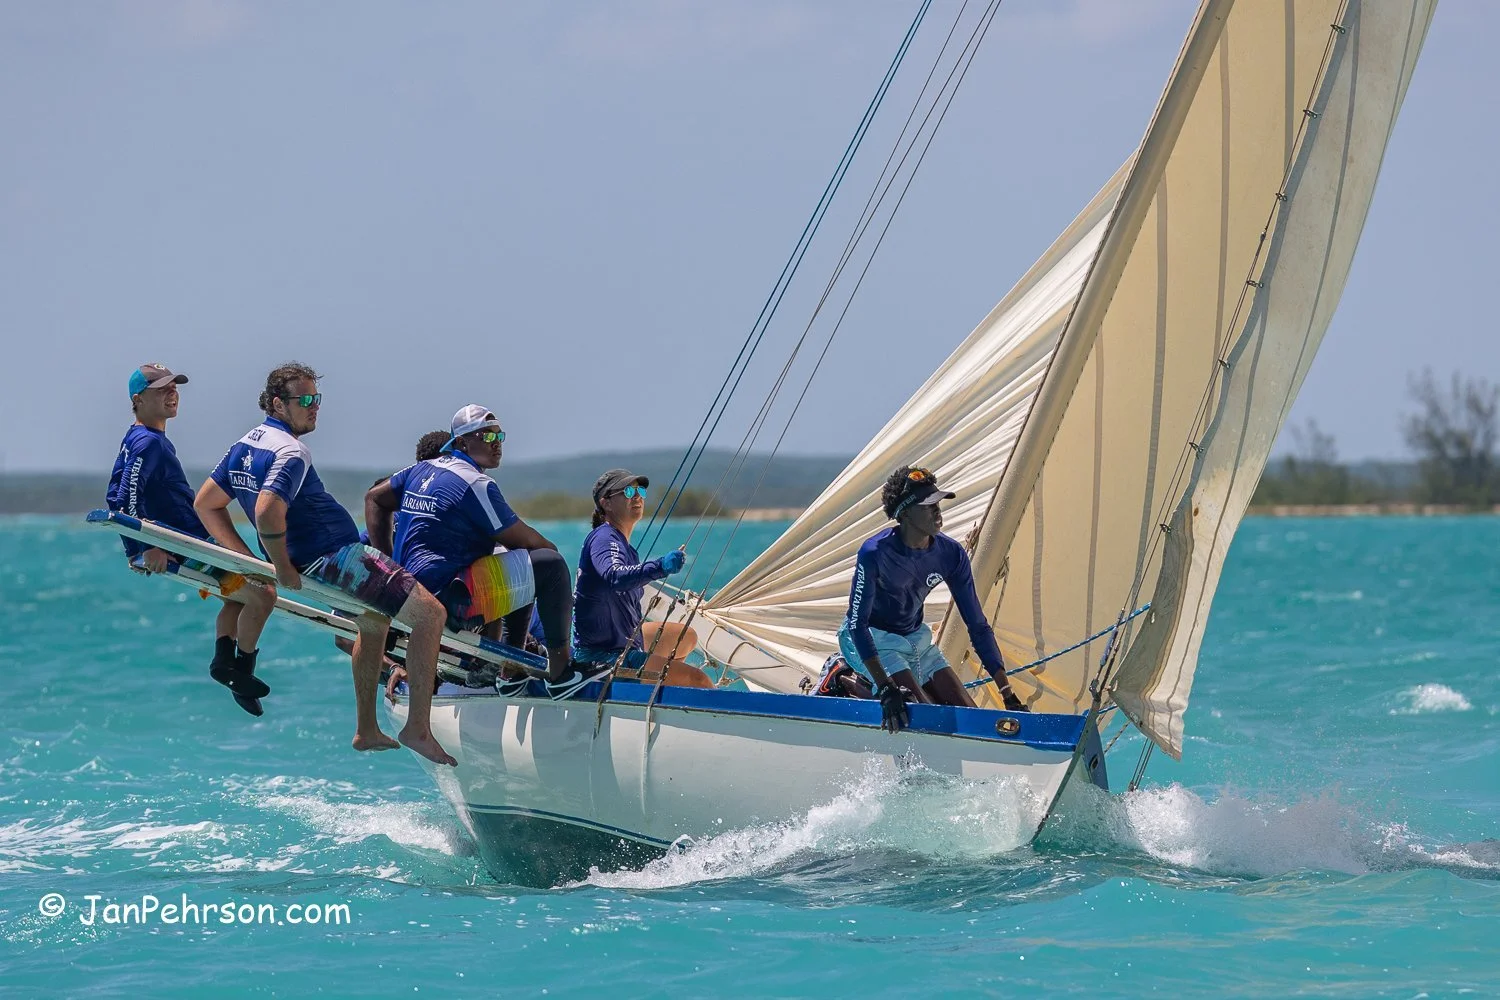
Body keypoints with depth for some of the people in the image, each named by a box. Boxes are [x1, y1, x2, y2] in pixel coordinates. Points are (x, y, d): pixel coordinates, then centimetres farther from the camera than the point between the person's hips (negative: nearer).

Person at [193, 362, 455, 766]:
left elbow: (205, 504, 16)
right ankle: (418, 728, -15)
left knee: (374, 620, 31)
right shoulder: (290, 452, -19)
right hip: (335, 557, -10)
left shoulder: (244, 445, 10)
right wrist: (283, 568, -21)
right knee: (429, 612, -13)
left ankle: (366, 729, 32)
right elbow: (267, 512, -34)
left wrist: (247, 557, 14)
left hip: (314, 563, 10)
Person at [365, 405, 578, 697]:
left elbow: (374, 498, 25)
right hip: (449, 601, -10)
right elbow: (522, 539, -9)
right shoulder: (475, 483, -13)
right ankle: (560, 673, -5)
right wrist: (548, 550, 14)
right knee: (550, 566, -8)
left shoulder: (423, 470, 15)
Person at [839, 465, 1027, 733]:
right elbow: (857, 623, -27)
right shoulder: (875, 554, -28)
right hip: (872, 640, -7)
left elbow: (978, 625, -7)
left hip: (915, 638, 7)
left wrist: (1008, 695, -10)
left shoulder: (951, 554, -13)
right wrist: (885, 688, -37)